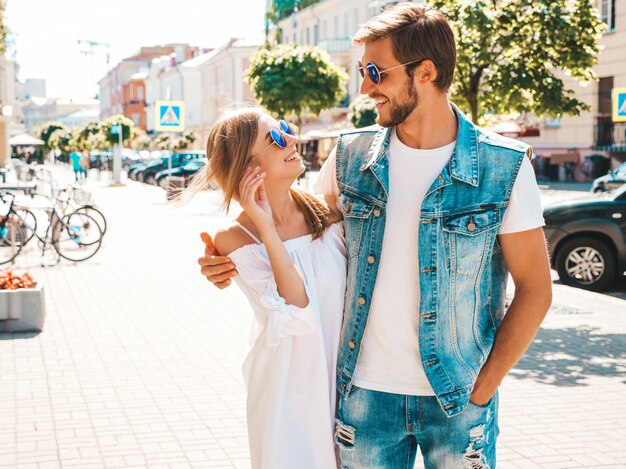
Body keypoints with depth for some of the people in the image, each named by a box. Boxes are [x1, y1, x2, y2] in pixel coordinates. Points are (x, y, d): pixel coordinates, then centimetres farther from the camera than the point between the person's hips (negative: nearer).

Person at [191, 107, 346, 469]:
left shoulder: (325, 210, -4)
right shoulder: (237, 239, -14)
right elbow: (297, 313, -26)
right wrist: (268, 231, -26)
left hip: (343, 380, 4)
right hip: (289, 391, -4)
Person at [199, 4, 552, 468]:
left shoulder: (504, 167, -10)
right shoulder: (352, 155, 0)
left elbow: (534, 290, -6)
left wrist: (480, 391, -8)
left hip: (458, 398, -2)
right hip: (366, 392, 3)